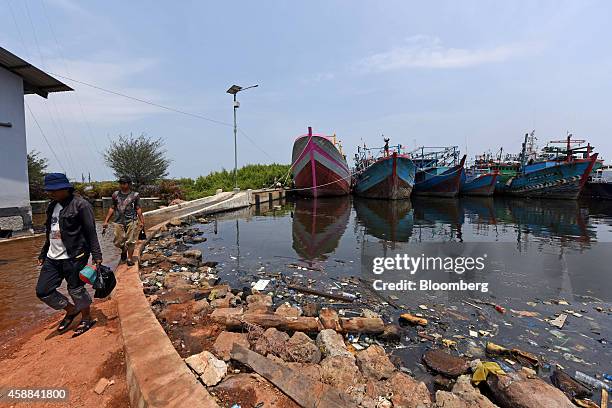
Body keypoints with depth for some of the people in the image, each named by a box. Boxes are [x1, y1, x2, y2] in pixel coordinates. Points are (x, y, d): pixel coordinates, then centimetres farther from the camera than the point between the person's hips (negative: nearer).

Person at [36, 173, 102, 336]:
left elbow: (91, 232, -16)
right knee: (42, 291, 9)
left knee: (76, 290, 4)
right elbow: (50, 233, 22)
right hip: (52, 257, 8)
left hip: (73, 257, -8)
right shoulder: (52, 206, 12)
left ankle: (86, 319, 26)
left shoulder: (80, 205, -13)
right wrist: (43, 253, 23)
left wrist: (96, 256, -20)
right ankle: (71, 310, 31)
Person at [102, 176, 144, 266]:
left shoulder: (135, 195, 1)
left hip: (131, 221, -3)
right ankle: (124, 250, 37)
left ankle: (129, 258, 15)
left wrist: (141, 221, -3)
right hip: (119, 222, 3)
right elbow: (112, 208, 14)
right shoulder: (115, 194, 9)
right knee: (118, 242, 6)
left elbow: (138, 209, 3)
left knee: (131, 241, 0)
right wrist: (106, 221, 11)